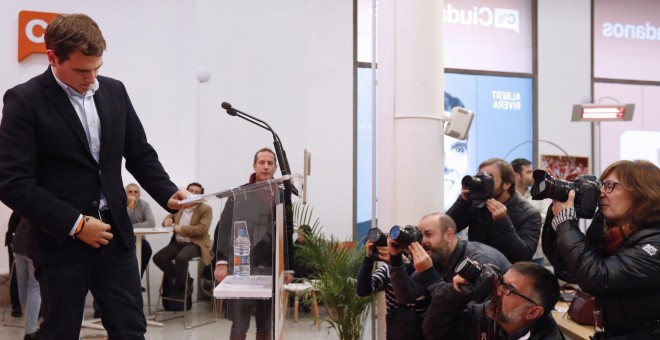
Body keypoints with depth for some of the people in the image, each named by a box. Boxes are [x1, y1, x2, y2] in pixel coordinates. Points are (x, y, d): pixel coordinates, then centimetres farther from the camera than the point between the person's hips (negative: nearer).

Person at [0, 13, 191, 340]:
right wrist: (75, 224, -17)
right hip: (60, 242, -4)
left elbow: (140, 155, 12)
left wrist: (168, 193, -6)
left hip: (115, 235, 4)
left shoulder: (114, 91, 6)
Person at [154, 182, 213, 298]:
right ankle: (183, 279, 1)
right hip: (177, 243, 6)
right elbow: (171, 215, 30)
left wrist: (182, 229, -19)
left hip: (195, 244, -6)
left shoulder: (206, 209, -4)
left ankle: (177, 289, -13)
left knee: (181, 258, -35)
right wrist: (168, 219, 4)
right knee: (158, 258, -15)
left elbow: (203, 229, -16)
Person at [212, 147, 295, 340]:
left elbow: (286, 234, 12)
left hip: (270, 268, 2)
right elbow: (223, 229, -2)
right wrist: (221, 261, -12)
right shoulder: (239, 194, 2)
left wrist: (288, 267, 9)